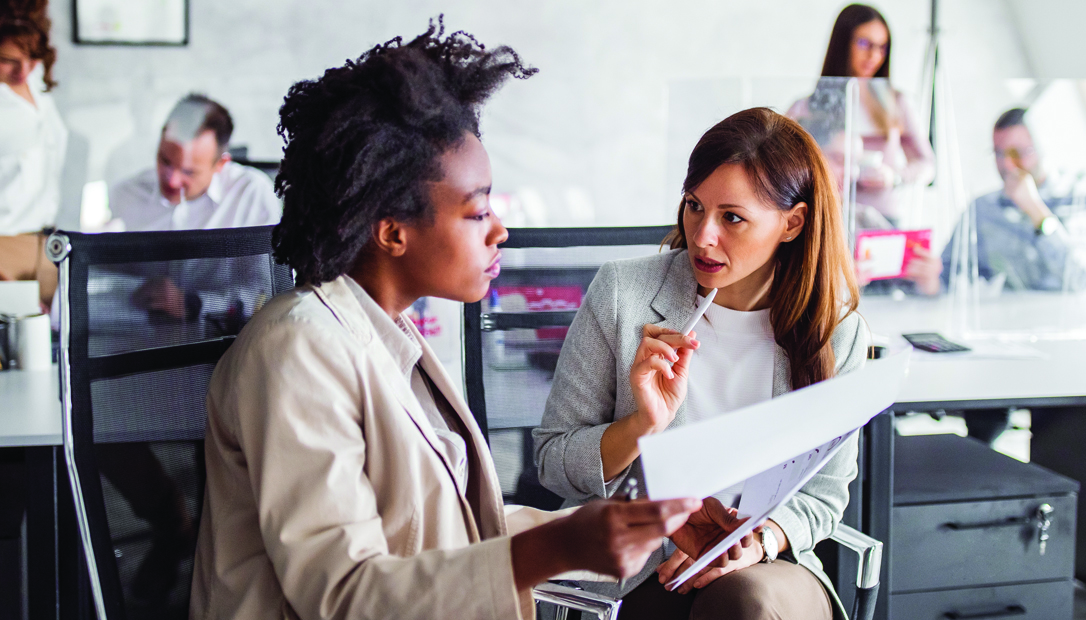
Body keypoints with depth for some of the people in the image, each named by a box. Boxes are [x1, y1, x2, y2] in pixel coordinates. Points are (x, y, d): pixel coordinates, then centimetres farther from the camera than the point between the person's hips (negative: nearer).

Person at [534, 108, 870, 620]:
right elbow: (552, 462, -1)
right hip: (637, 577, -1)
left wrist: (757, 539, -14)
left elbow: (823, 493, 7)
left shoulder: (836, 333, -1)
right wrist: (643, 424, -20)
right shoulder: (622, 292, -5)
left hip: (771, 573, 2)